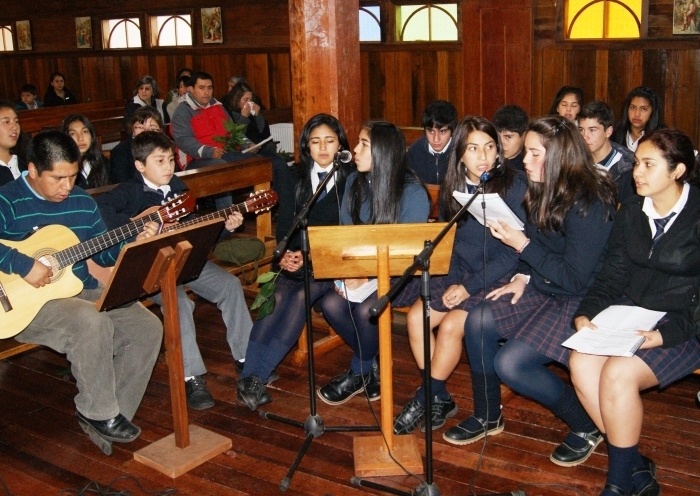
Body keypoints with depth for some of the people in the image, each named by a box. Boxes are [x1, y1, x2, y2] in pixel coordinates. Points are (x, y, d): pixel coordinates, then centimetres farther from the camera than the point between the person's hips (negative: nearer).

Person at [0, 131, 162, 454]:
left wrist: (135, 242, -3)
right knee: (92, 323, -35)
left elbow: (105, 254, 14)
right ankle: (98, 413, -12)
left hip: (82, 291, 7)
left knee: (147, 327, -10)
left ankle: (111, 415, -2)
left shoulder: (82, 203, 9)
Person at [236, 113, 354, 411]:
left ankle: (257, 377, -35)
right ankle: (250, 376, -34)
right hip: (295, 255, 3)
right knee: (278, 296, -27)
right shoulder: (292, 176, 15)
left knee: (302, 295, -31)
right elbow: (284, 222, 7)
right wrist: (287, 253, -15)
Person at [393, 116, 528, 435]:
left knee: (450, 325, -24)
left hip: (499, 280, -6)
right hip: (461, 274, 6)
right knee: (416, 316, -14)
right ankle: (439, 399, -1)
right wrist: (454, 281, -8)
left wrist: (470, 286, -18)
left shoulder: (514, 185, -12)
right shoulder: (453, 187, 5)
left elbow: (514, 252, -15)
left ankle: (427, 399, -3)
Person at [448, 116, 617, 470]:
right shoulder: (546, 191, 2)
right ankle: (486, 417, 8)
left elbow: (575, 278, -24)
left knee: (510, 363, -20)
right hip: (542, 291, 8)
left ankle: (586, 427, 4)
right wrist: (522, 277, -1)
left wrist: (521, 244, -21)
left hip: (580, 302, -8)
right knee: (478, 320, -11)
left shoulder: (588, 204, -23)